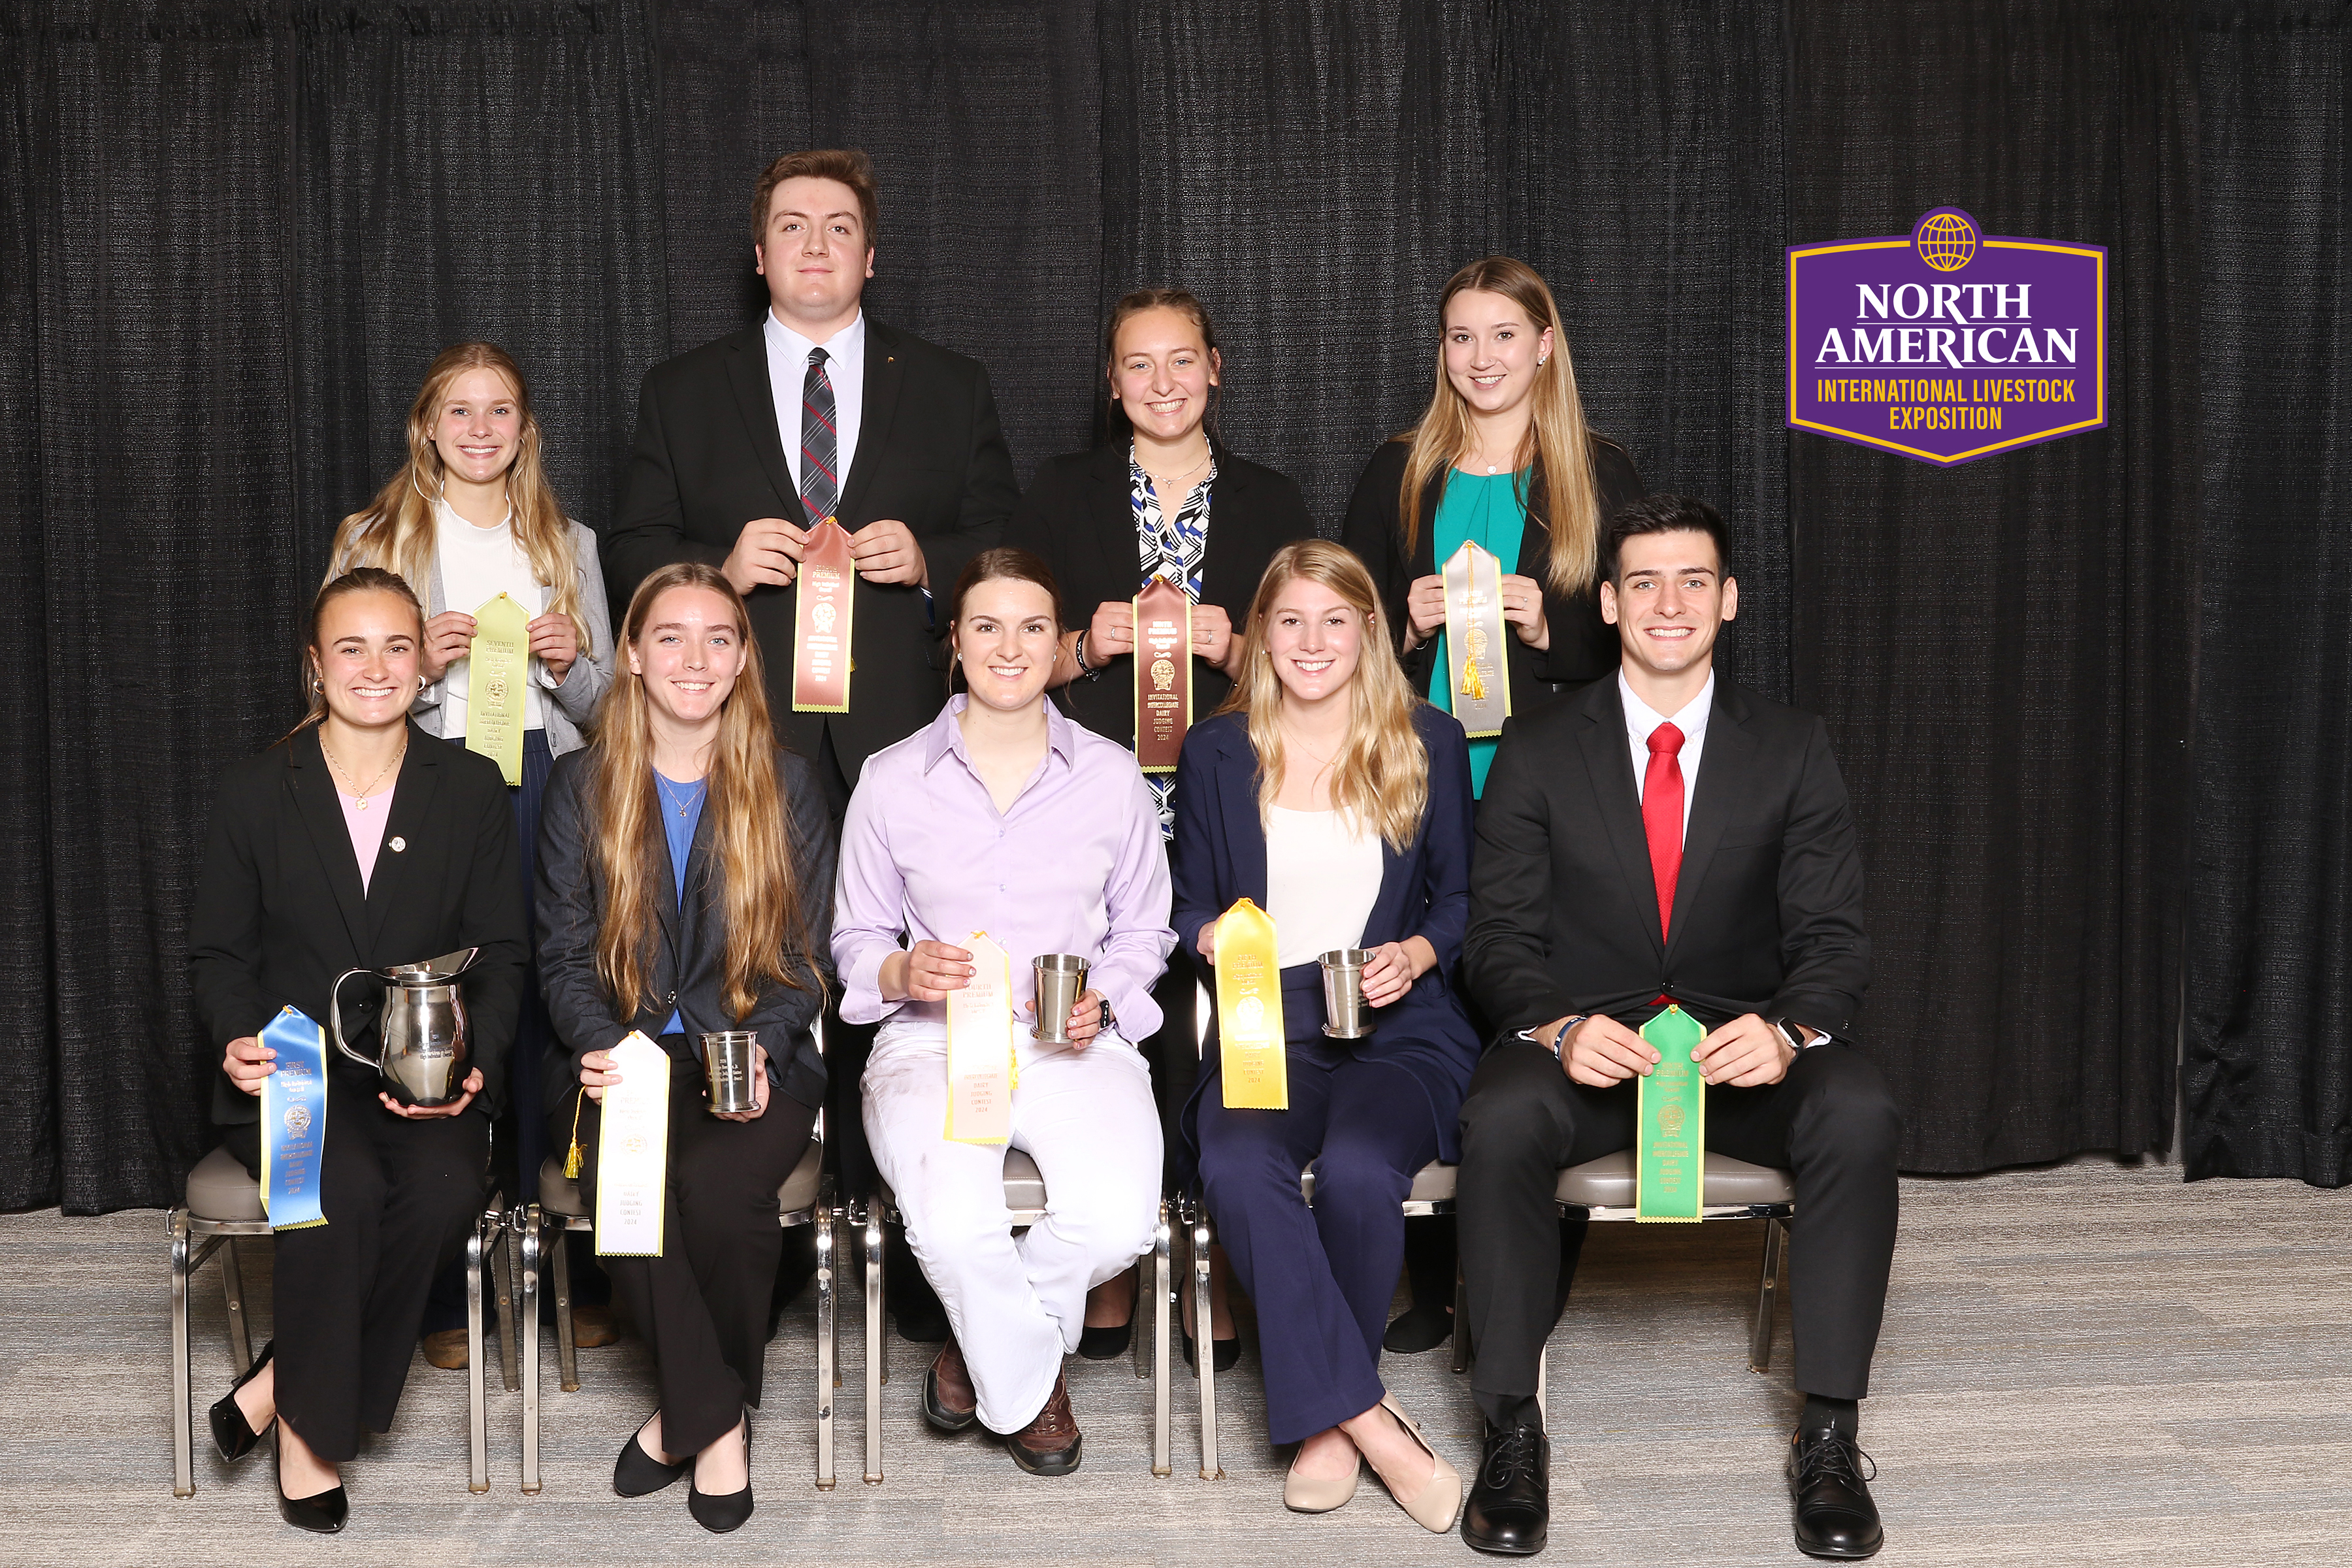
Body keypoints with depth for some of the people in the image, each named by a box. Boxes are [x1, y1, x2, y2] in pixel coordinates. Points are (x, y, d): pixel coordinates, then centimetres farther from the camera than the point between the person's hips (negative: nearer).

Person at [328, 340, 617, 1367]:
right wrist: (420, 663, -10)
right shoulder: (373, 541, 10)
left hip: (545, 790, 2)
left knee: (550, 1018, -3)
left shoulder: (568, 543, 17)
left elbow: (600, 704, 18)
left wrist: (569, 664, -3)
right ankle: (443, 1291, 3)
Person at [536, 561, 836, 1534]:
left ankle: (690, 1407, -6)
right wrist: (600, 1045, -14)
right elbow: (564, 953, 7)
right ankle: (715, 1417, -14)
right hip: (620, 1054, 1)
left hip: (751, 1056, -1)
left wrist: (761, 1050, -12)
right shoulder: (582, 788, 10)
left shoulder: (784, 787, 8)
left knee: (718, 1186, -32)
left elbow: (802, 960, 7)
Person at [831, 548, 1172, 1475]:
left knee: (1118, 1221, -29)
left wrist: (1102, 1001, -4)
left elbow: (1143, 928, 16)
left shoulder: (1112, 776, 10)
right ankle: (1027, 1382, 3)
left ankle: (981, 1339, 6)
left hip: (1075, 1044, 1)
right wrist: (903, 974, -10)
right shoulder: (891, 780, 7)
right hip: (933, 1040, -1)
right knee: (953, 1227, -32)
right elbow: (856, 937, 13)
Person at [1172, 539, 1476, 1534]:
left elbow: (1460, 896, 14)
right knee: (1236, 1170, -32)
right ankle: (1373, 1424, -24)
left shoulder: (1429, 743, 11)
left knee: (1358, 1169, -33)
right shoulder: (1216, 752, 13)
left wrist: (1416, 953, -6)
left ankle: (1326, 1420, -8)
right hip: (1262, 1026, 1)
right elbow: (1188, 899, 18)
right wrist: (1210, 937, -4)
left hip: (1401, 1030, -1)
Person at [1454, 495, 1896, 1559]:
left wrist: (1788, 1029, -23)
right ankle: (1512, 1432, -19)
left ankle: (1828, 1434, -19)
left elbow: (1830, 934, 1)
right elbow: (1502, 935, -1)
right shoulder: (1537, 752, 4)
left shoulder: (1792, 749, 6)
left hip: (1742, 1042, 1)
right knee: (1500, 1118, -34)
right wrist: (1559, 1027, -24)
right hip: (1583, 1042, -1)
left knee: (1859, 1112, -31)